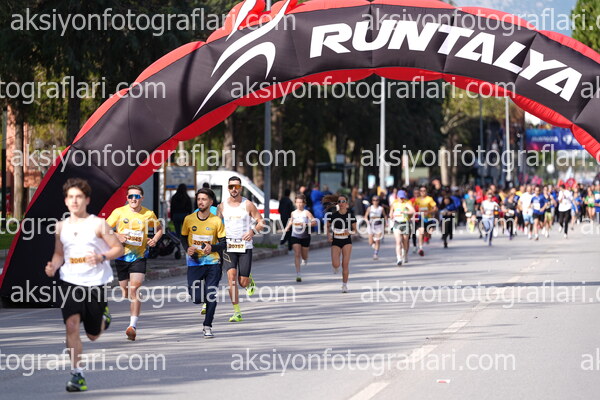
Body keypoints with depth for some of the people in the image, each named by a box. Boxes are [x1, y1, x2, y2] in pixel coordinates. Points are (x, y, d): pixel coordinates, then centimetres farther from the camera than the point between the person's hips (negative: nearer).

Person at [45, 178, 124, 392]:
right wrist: (53, 266, -4)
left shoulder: (98, 224, -5)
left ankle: (104, 316, 46)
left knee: (93, 334, 10)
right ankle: (77, 375, -12)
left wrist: (102, 257, -21)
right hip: (70, 282, 2)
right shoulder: (61, 226, 6)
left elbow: (118, 248, -2)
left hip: (95, 283, -2)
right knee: (71, 325, -17)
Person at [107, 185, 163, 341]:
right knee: (124, 290, 8)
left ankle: (133, 326, -22)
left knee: (134, 289, -17)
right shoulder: (119, 212, -2)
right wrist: (116, 236, -16)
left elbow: (159, 228, 17)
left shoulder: (148, 214, 0)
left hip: (139, 257, -2)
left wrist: (155, 239, -3)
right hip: (121, 256, 2)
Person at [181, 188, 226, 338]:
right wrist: (187, 249, -8)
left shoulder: (217, 221, -3)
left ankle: (207, 326, 5)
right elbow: (183, 238, 12)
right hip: (194, 263, 1)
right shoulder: (189, 219, 1)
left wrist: (213, 247, -17)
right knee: (196, 298, -6)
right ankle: (205, 303, 32)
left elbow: (223, 243, 3)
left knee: (211, 296, -8)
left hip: (213, 263, -1)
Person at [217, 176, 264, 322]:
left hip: (245, 246, -1)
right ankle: (237, 313, -13)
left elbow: (261, 221, 1)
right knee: (231, 277, -16)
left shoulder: (248, 204, -2)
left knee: (243, 282, -2)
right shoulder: (222, 206, 6)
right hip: (228, 246, 1)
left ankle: (250, 281, 38)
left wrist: (253, 231, -19)